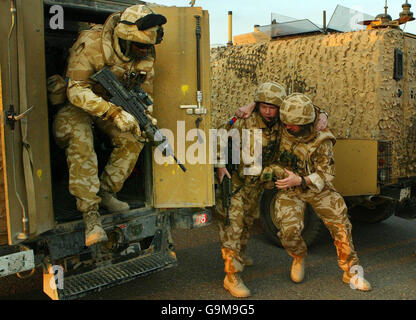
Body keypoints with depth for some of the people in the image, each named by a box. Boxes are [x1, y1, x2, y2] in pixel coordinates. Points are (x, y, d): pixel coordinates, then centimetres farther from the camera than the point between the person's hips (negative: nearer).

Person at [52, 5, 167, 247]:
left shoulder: (146, 54, -13)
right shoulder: (91, 44, -31)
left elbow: (145, 91, -2)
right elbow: (77, 91, -35)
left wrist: (147, 117, -21)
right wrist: (115, 113, -45)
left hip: (114, 101, 5)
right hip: (78, 103, -5)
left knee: (133, 137, -15)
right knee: (81, 145, -29)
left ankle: (106, 192, 2)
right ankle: (90, 213, -26)